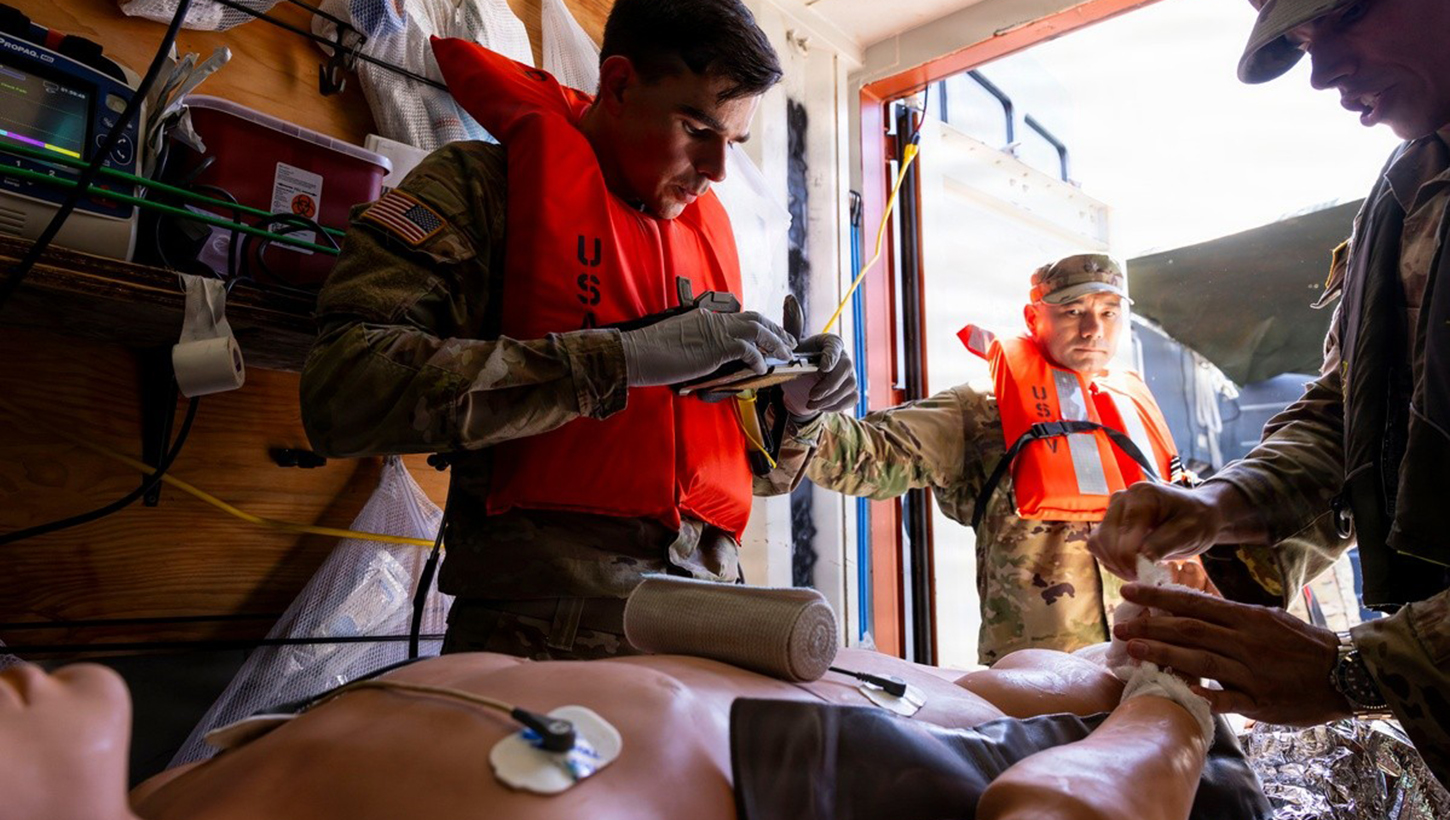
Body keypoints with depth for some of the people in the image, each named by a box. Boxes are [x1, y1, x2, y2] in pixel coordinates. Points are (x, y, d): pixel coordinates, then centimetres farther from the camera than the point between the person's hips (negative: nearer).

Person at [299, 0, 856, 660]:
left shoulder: (707, 233, 16)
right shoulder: (485, 184, -2)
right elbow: (341, 389, -20)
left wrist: (790, 409, 1)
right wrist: (621, 357, -20)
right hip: (540, 631, -5)